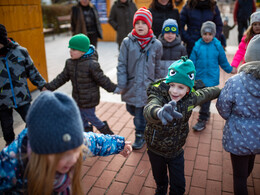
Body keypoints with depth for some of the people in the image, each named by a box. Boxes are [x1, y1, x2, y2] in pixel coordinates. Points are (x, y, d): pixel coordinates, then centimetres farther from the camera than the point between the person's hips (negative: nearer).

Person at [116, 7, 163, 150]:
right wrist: (121, 85, -7)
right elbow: (122, 65, -4)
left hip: (146, 85, -2)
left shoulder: (156, 44, -3)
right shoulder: (127, 42, -5)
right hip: (131, 84, 2)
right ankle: (144, 123, 47)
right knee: (131, 109, 17)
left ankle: (140, 135, 26)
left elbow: (157, 67, 7)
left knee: (141, 111, 3)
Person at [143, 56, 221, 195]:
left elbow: (207, 93, 5)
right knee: (160, 179, 25)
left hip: (176, 151, 2)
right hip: (156, 151, -1)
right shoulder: (158, 96, -31)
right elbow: (149, 110, -56)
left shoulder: (190, 98, -18)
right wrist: (159, 112, -79)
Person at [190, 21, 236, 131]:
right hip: (199, 76, 2)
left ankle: (202, 120, 6)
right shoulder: (197, 45, -5)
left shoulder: (217, 45, -4)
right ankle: (206, 114, 38)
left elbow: (223, 61, 10)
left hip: (211, 77, -2)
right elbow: (192, 62, 0)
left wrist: (230, 69, 19)